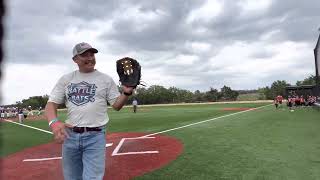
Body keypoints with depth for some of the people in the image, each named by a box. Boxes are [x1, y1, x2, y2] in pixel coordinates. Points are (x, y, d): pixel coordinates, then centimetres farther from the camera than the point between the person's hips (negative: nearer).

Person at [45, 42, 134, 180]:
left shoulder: (105, 79, 2)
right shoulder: (66, 79, 7)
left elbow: (116, 105, 2)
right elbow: (51, 104, 3)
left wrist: (126, 92, -18)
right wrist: (54, 122, -18)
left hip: (95, 136, -3)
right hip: (69, 136, 3)